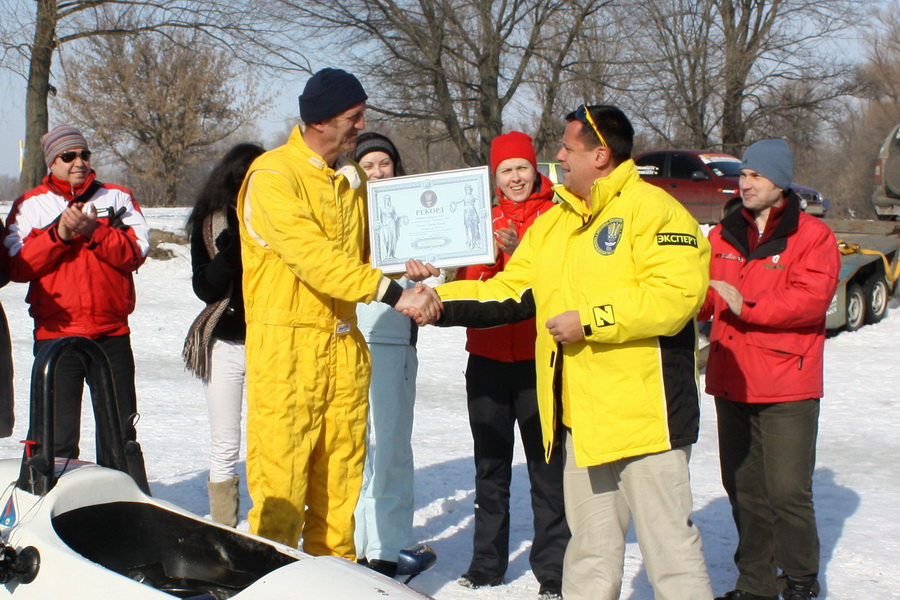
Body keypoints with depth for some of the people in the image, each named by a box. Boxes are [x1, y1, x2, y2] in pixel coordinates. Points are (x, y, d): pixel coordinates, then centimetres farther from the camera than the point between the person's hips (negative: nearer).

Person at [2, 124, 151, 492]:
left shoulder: (117, 199, 8)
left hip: (112, 332, 1)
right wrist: (59, 234, -15)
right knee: (58, 433, 2)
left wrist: (95, 231, -17)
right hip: (55, 332, -1)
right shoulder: (30, 206, 6)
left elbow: (137, 252, -4)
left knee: (121, 427, 9)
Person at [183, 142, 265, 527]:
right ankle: (225, 534, 17)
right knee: (225, 447, 7)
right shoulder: (212, 224, 2)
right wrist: (234, 248, -18)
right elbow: (205, 287, -5)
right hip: (225, 345, 0)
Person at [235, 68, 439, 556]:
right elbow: (313, 255, -22)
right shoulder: (273, 175, -10)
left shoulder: (350, 178, 15)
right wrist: (391, 292, -28)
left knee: (341, 476, 9)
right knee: (281, 474, -3)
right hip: (288, 342, -7)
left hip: (345, 341, 7)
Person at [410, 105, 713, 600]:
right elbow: (508, 293, 17)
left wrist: (590, 321, -19)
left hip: (644, 410, -8)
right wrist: (439, 302, 6)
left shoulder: (651, 208, -10)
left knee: (668, 542, -1)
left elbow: (676, 294, -22)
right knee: (591, 548, 18)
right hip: (582, 415, 8)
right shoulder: (554, 222, 17)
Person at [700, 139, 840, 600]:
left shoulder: (812, 236, -4)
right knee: (744, 490, 12)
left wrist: (749, 306, -26)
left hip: (787, 388, -5)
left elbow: (812, 299, -16)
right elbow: (701, 296, 12)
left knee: (788, 492, -5)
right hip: (731, 384, 6)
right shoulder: (722, 237, 13)